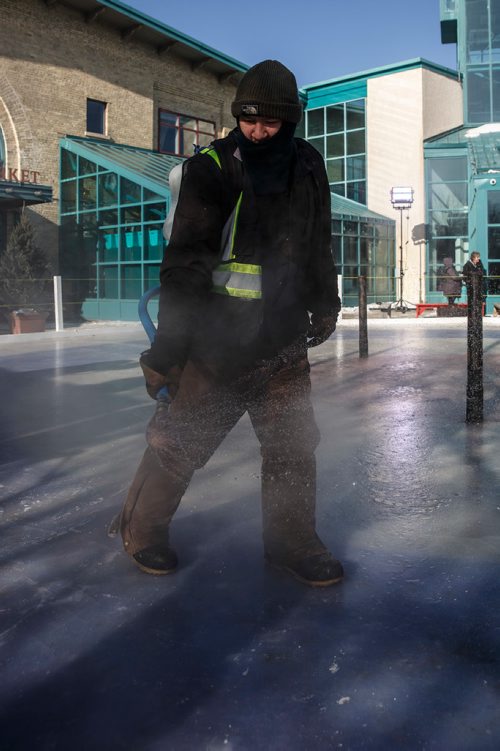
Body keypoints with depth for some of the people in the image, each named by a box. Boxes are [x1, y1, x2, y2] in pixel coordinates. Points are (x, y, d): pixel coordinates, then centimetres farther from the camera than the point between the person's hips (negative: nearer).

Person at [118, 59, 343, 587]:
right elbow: (184, 263, -14)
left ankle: (291, 541, 26)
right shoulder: (211, 170, -10)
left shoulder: (307, 169, 7)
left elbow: (318, 245, 22)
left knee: (293, 444, 9)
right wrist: (168, 344, -17)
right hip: (217, 333, -5)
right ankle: (141, 529, 26)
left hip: (283, 336, 5)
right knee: (181, 440, 3)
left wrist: (324, 303, 25)